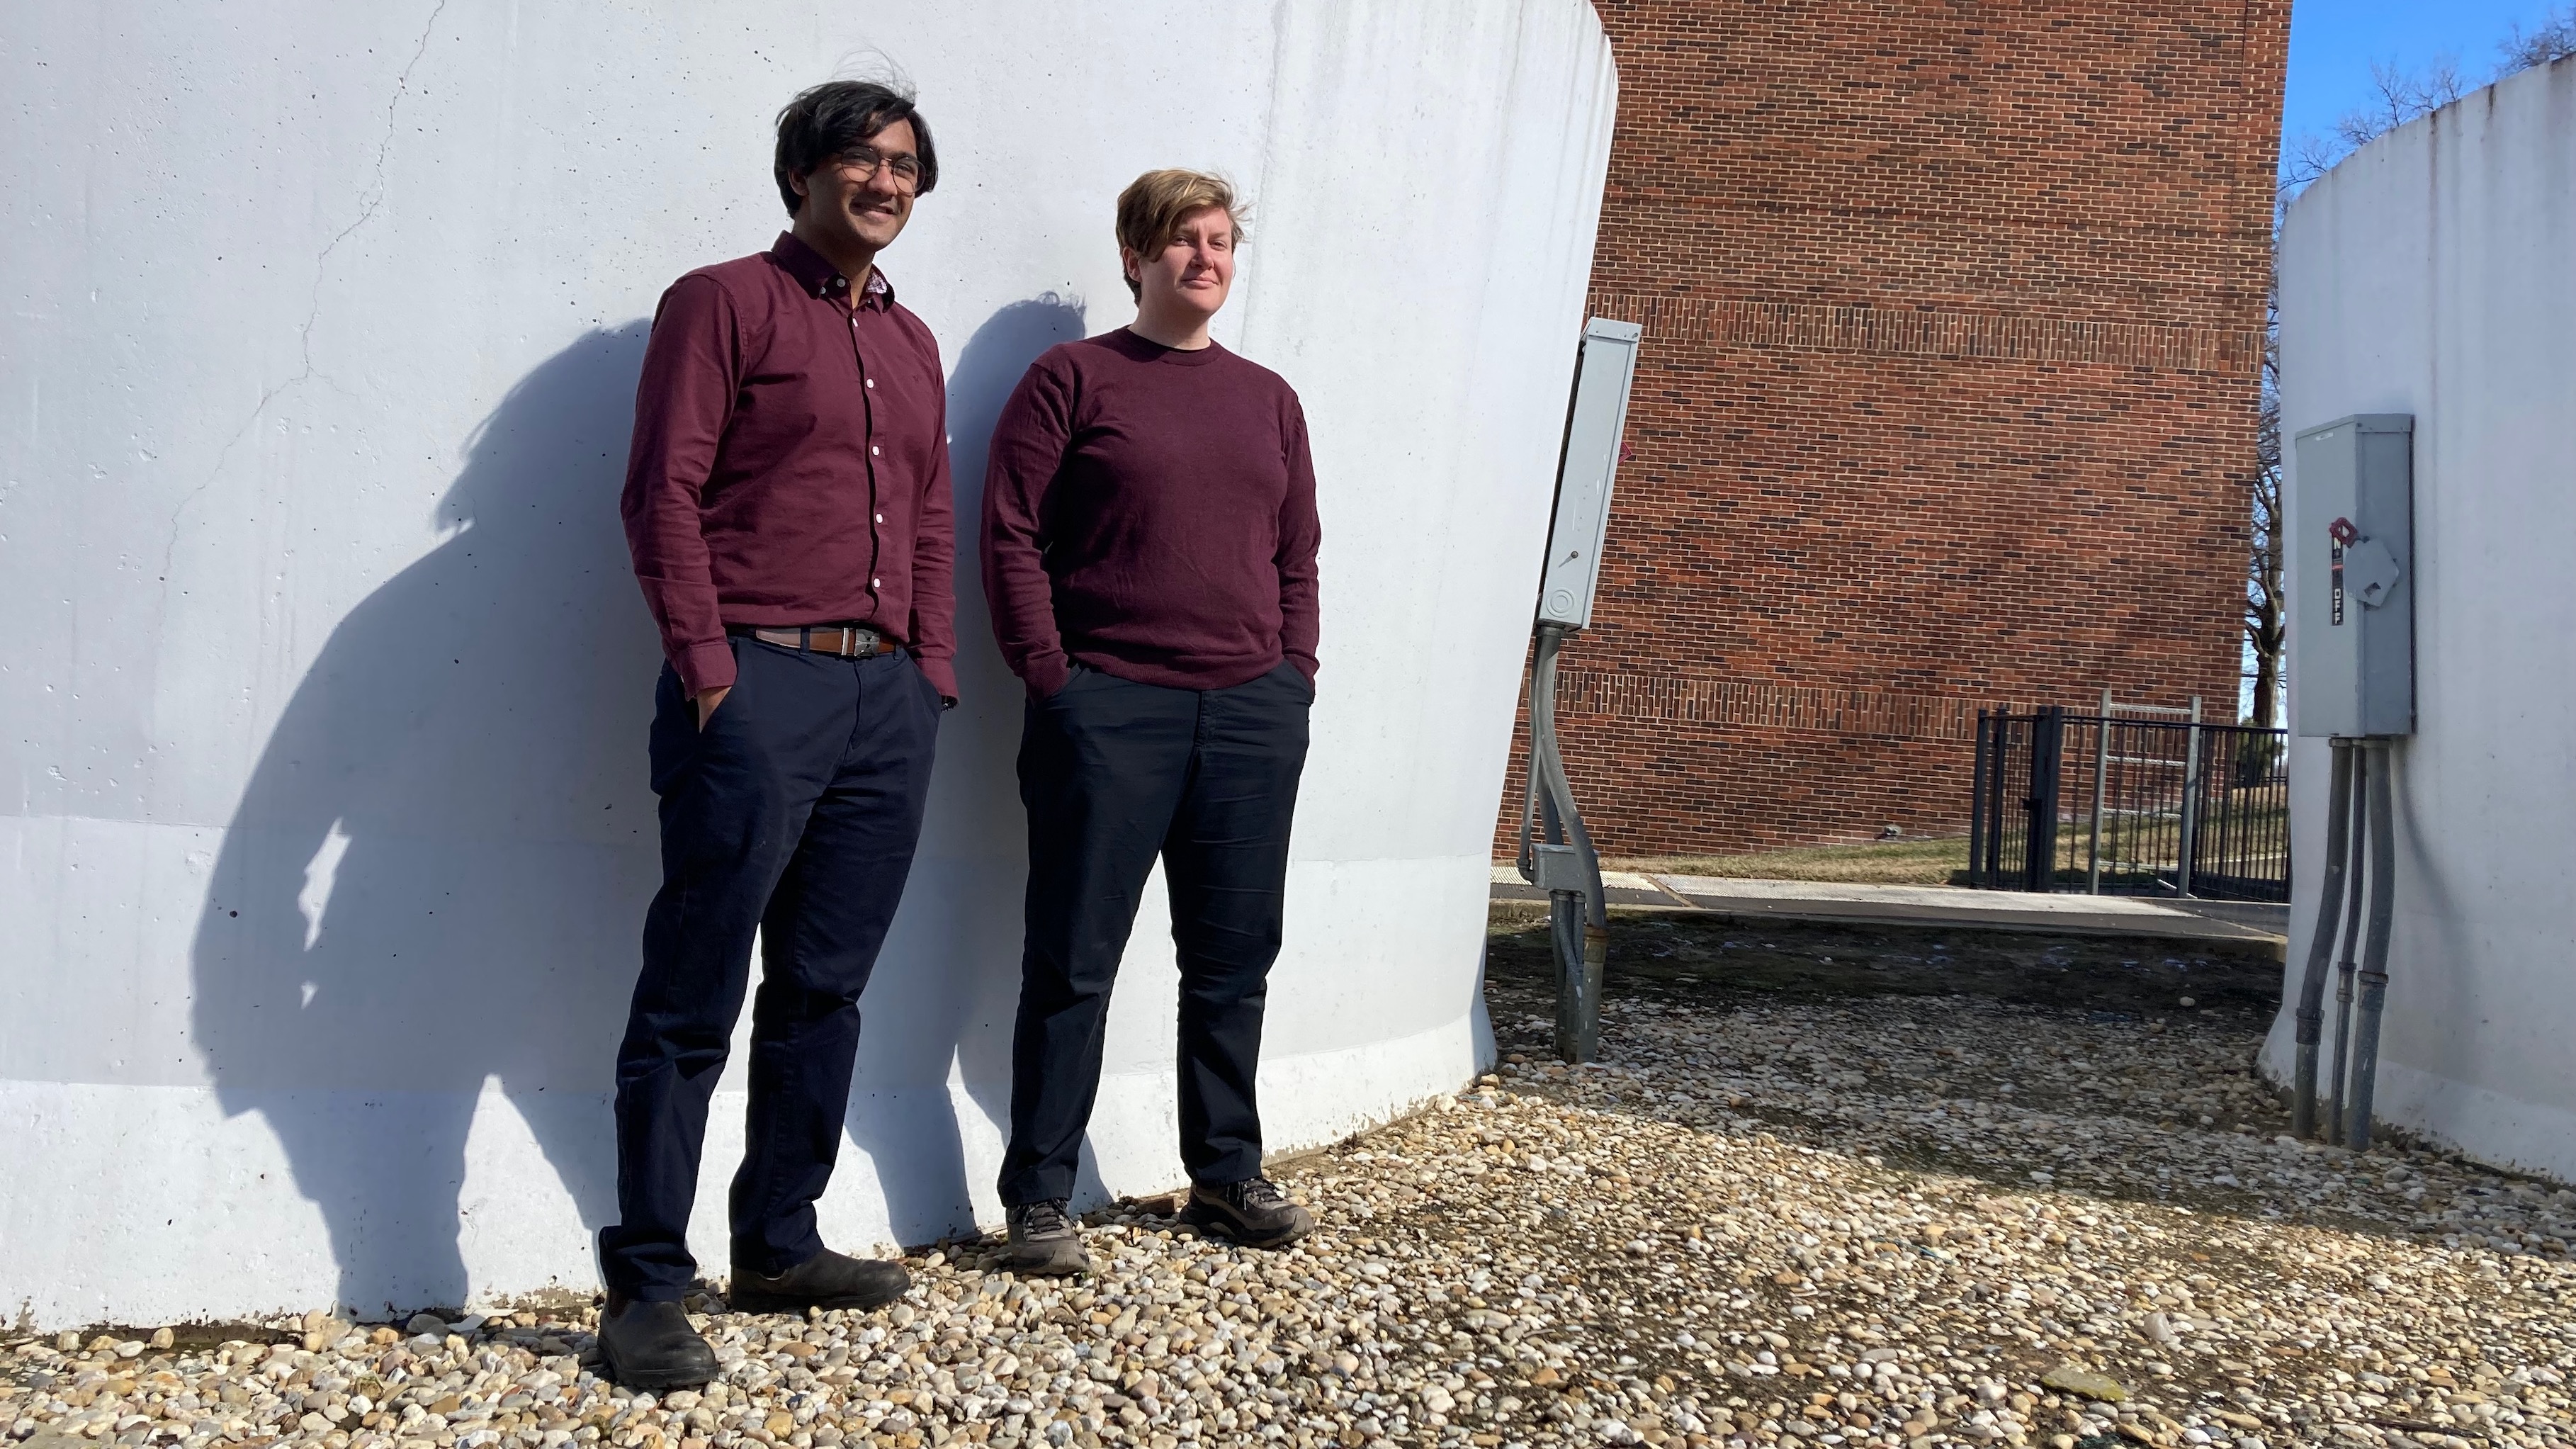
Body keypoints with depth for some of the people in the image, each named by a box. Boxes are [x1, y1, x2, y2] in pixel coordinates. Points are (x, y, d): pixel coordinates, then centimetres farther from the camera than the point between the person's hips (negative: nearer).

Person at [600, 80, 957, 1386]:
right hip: (758, 687, -7)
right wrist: (706, 669, -14)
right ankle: (646, 1288, 3)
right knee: (694, 1000, -3)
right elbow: (664, 494, -7)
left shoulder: (911, 344, 20)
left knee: (824, 986, 12)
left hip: (888, 697, 7)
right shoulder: (723, 303, 0)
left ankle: (779, 1245, 24)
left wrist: (932, 670, 11)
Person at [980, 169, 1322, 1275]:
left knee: (1232, 959, 11)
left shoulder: (1267, 398, 16)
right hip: (1110, 710, -4)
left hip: (1254, 715, 5)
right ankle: (1039, 1199, 7)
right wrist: (1052, 679, -10)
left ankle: (1227, 1174, 25)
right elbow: (1011, 534, -4)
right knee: (1074, 964, 0)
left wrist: (1293, 677, 7)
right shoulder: (1072, 378, 2)